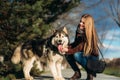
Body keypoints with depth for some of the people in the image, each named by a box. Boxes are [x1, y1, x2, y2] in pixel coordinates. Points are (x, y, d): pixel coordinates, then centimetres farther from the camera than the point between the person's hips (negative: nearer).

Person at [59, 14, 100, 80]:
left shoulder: (90, 34, -24)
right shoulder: (79, 31, -4)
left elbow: (80, 48, -30)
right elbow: (75, 43, 3)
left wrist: (68, 50, -33)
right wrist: (67, 47, -15)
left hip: (92, 57, -7)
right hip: (83, 54, 7)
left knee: (76, 55, -31)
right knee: (67, 55, -12)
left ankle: (90, 73, -11)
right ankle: (77, 73, 3)